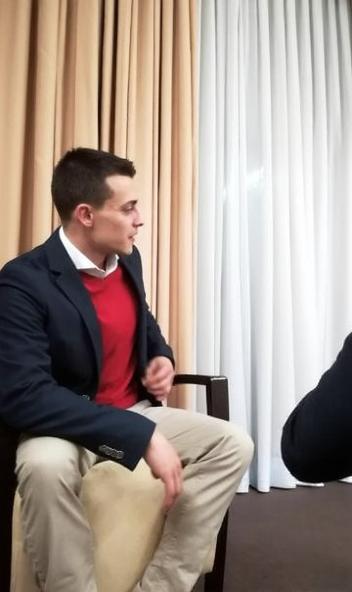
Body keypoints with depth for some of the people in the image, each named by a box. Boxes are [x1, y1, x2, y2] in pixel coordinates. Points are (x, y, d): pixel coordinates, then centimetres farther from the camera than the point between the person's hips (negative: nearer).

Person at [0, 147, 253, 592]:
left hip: (135, 412, 7)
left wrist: (162, 358, -3)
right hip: (68, 425, -6)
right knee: (46, 466, -39)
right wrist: (143, 437, -33)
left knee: (233, 444, -10)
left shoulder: (128, 259, 2)